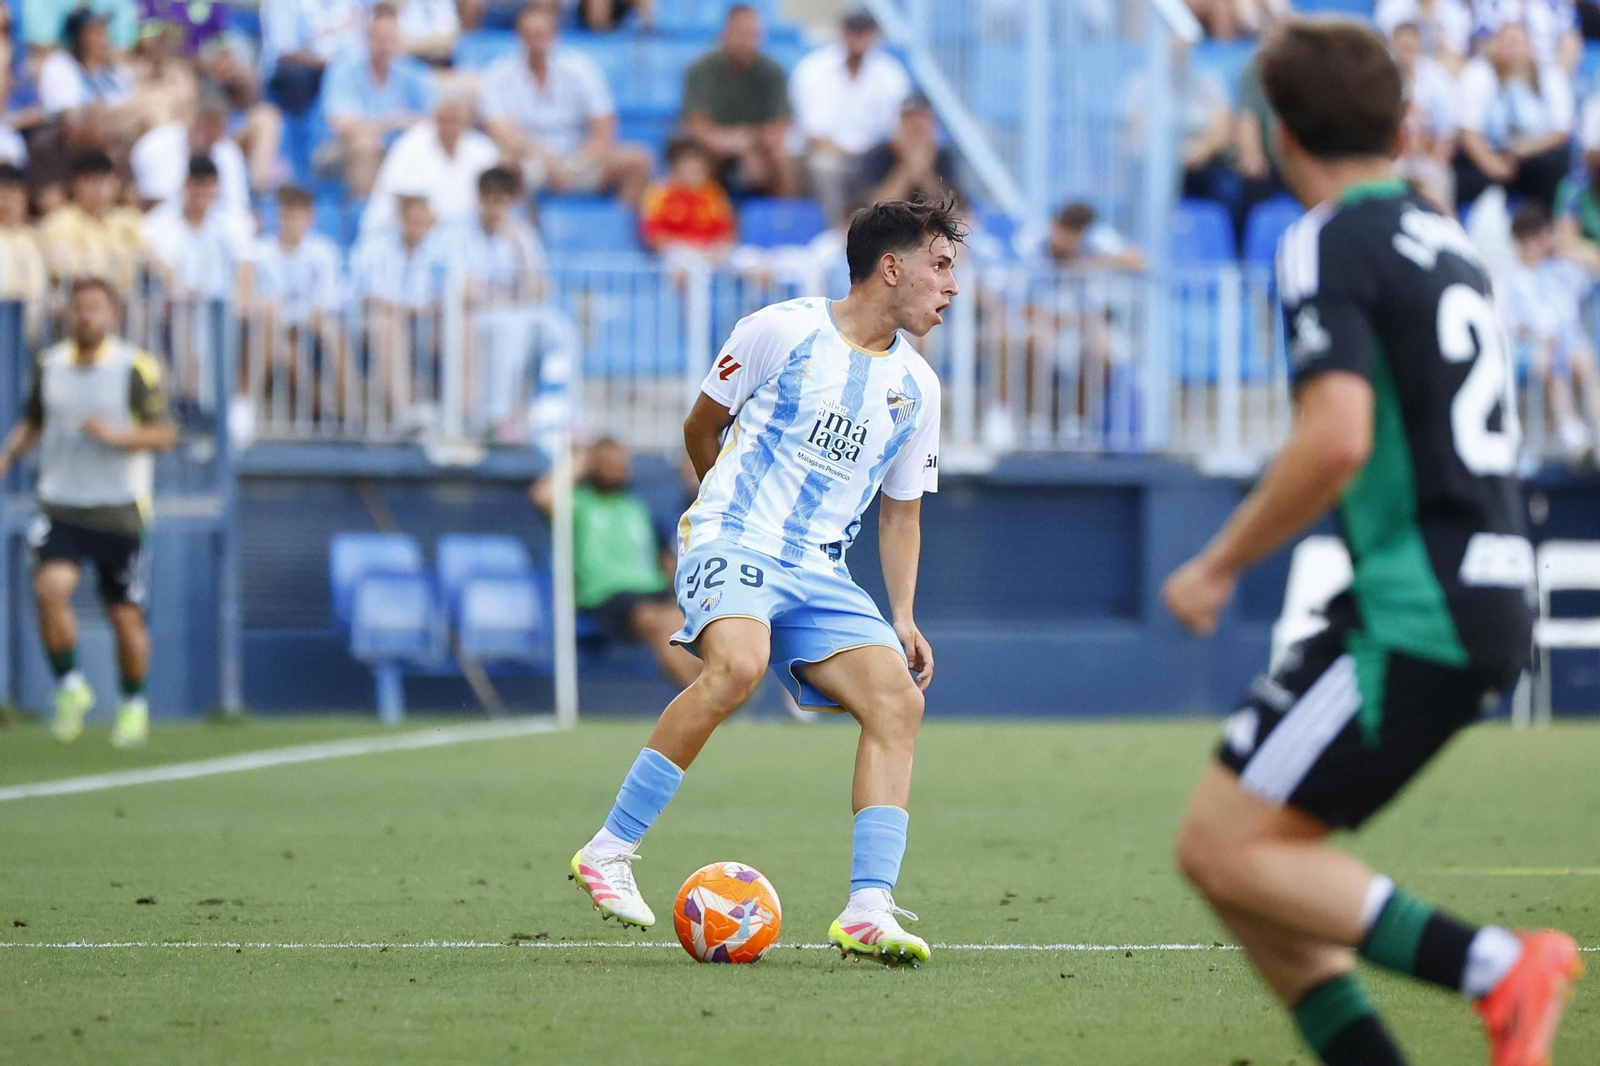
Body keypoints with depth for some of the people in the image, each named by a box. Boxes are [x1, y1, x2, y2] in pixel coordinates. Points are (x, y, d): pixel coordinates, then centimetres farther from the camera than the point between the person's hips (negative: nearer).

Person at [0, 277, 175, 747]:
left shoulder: (135, 369, -6)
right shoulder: (50, 365, 6)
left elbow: (165, 433, -7)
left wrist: (116, 435, -23)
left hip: (119, 511, -2)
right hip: (60, 508, 2)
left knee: (126, 616, 4)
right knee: (50, 587, -22)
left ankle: (134, 705, 27)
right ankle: (70, 686, -3)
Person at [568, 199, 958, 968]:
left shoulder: (915, 386, 13)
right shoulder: (781, 330, -3)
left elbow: (901, 508, 21)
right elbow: (702, 426, 10)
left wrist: (902, 616, 10)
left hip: (820, 572, 6)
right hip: (731, 541, -6)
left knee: (898, 698, -16)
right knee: (738, 664, -34)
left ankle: (868, 912, -20)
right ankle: (609, 851, -24)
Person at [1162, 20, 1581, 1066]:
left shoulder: (1331, 243, -10)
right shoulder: (1444, 236, 16)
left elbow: (1337, 438, -22)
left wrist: (1219, 566, -10)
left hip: (1414, 616, -9)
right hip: (1482, 598, 9)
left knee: (1226, 850, -9)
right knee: (1234, 847, 10)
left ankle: (1496, 964, -17)